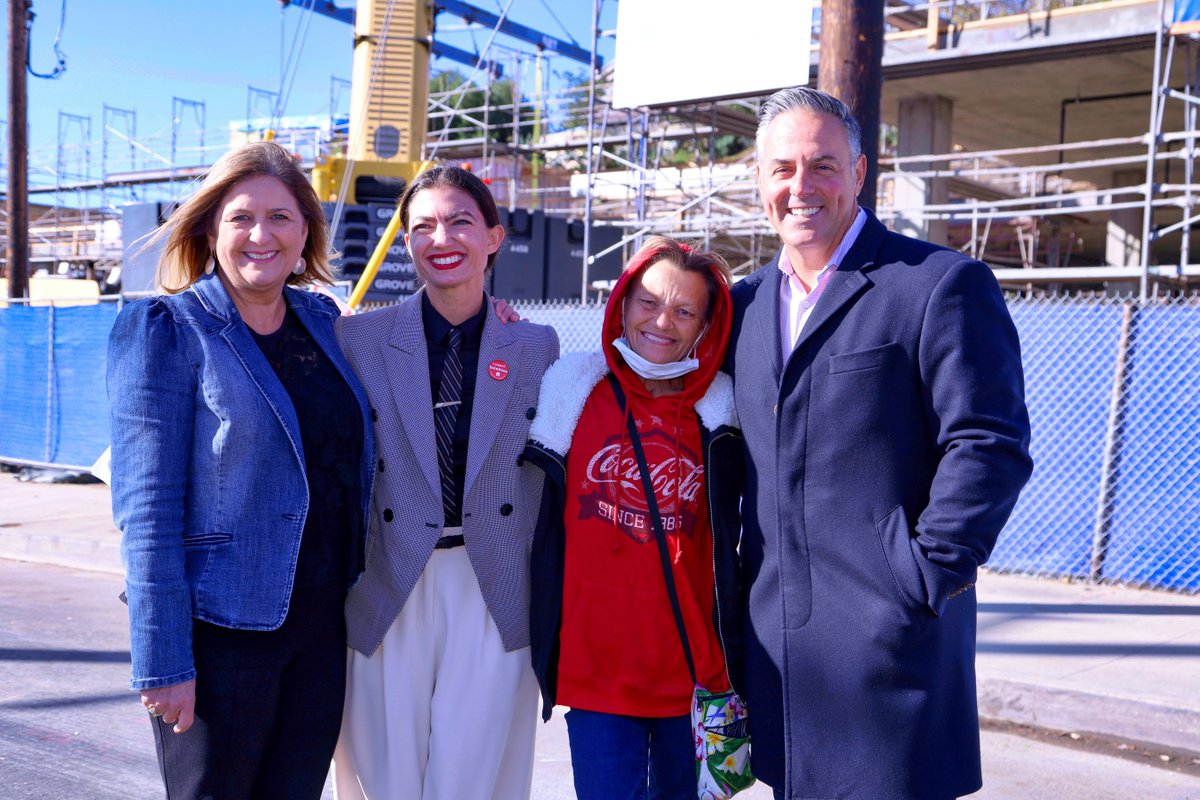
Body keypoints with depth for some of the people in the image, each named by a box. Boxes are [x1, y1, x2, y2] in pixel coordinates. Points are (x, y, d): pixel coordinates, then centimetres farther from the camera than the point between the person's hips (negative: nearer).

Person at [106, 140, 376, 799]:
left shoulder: (321, 321, 9)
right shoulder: (165, 330, -8)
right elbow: (147, 506, -12)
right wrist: (162, 660, -15)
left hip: (323, 623, 5)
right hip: (220, 628, -5)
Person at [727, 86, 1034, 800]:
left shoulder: (943, 285, -7)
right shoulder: (746, 303, 13)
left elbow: (990, 446, -12)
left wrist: (927, 579, -16)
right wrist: (737, 582, 11)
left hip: (891, 641, -6)